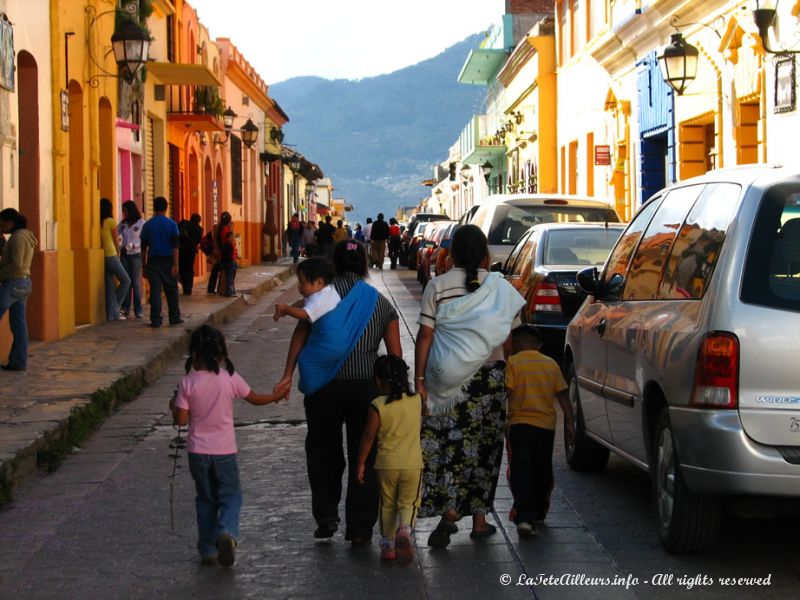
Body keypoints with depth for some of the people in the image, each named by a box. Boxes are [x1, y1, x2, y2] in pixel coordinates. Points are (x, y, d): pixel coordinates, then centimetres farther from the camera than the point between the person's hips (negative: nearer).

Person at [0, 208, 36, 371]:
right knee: (19, 324, 9)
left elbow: (16, 265, -21)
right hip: (24, 283, 10)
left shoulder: (17, 237, -15)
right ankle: (19, 362, 9)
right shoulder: (26, 236, 15)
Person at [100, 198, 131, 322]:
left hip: (102, 256, 5)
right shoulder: (111, 221, -9)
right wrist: (118, 252, 15)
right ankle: (114, 310, 3)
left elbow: (100, 240, 7)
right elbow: (116, 241, -2)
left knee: (109, 286, 9)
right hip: (111, 256, -5)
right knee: (126, 281, 8)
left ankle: (112, 313, 9)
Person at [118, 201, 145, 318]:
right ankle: (125, 308, 5)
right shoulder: (122, 224, 10)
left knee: (136, 282, -3)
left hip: (136, 254, -4)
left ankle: (138, 310, 0)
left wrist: (134, 245, -21)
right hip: (124, 255, 4)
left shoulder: (141, 223, -3)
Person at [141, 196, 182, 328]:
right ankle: (174, 317, 16)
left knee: (155, 290, -1)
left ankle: (155, 320, -6)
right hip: (168, 260, -1)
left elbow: (143, 247, 6)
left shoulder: (147, 225, 3)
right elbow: (175, 246, -7)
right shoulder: (171, 224, -2)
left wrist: (144, 265, 12)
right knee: (171, 289, 10)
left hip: (153, 261, 1)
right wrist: (175, 264, -8)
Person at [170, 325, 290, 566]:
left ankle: (208, 550, 14)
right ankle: (227, 531, -19)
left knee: (205, 498, 15)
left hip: (198, 451, 1)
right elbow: (255, 399, 7)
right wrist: (278, 395, 25)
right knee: (230, 495, 10)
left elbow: (181, 420, -9)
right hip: (224, 450, 0)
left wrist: (173, 405, 12)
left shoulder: (187, 383, -10)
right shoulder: (230, 378, -7)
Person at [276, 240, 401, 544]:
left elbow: (300, 333, -9)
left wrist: (288, 374, -11)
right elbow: (396, 353, 3)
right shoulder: (381, 303, 6)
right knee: (364, 456, 8)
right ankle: (360, 527, 9)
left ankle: (326, 517, 9)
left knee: (323, 451, 14)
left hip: (325, 387, -1)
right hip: (367, 386, 1)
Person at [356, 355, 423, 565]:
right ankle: (405, 529, -19)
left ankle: (388, 545, 18)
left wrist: (361, 463, 2)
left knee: (387, 505, 14)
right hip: (412, 464, 1)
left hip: (386, 464, -1)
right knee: (408, 503, 9)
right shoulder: (416, 400, -3)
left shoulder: (378, 406, -11)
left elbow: (369, 436, -7)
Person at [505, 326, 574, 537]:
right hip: (546, 425, 4)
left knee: (521, 472, -6)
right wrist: (569, 423, 10)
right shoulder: (551, 364, 8)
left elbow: (506, 393, -13)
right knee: (542, 471, 18)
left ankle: (524, 518, -21)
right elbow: (563, 395, 7)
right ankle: (539, 513, 32)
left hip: (520, 424, -4)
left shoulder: (512, 363, -4)